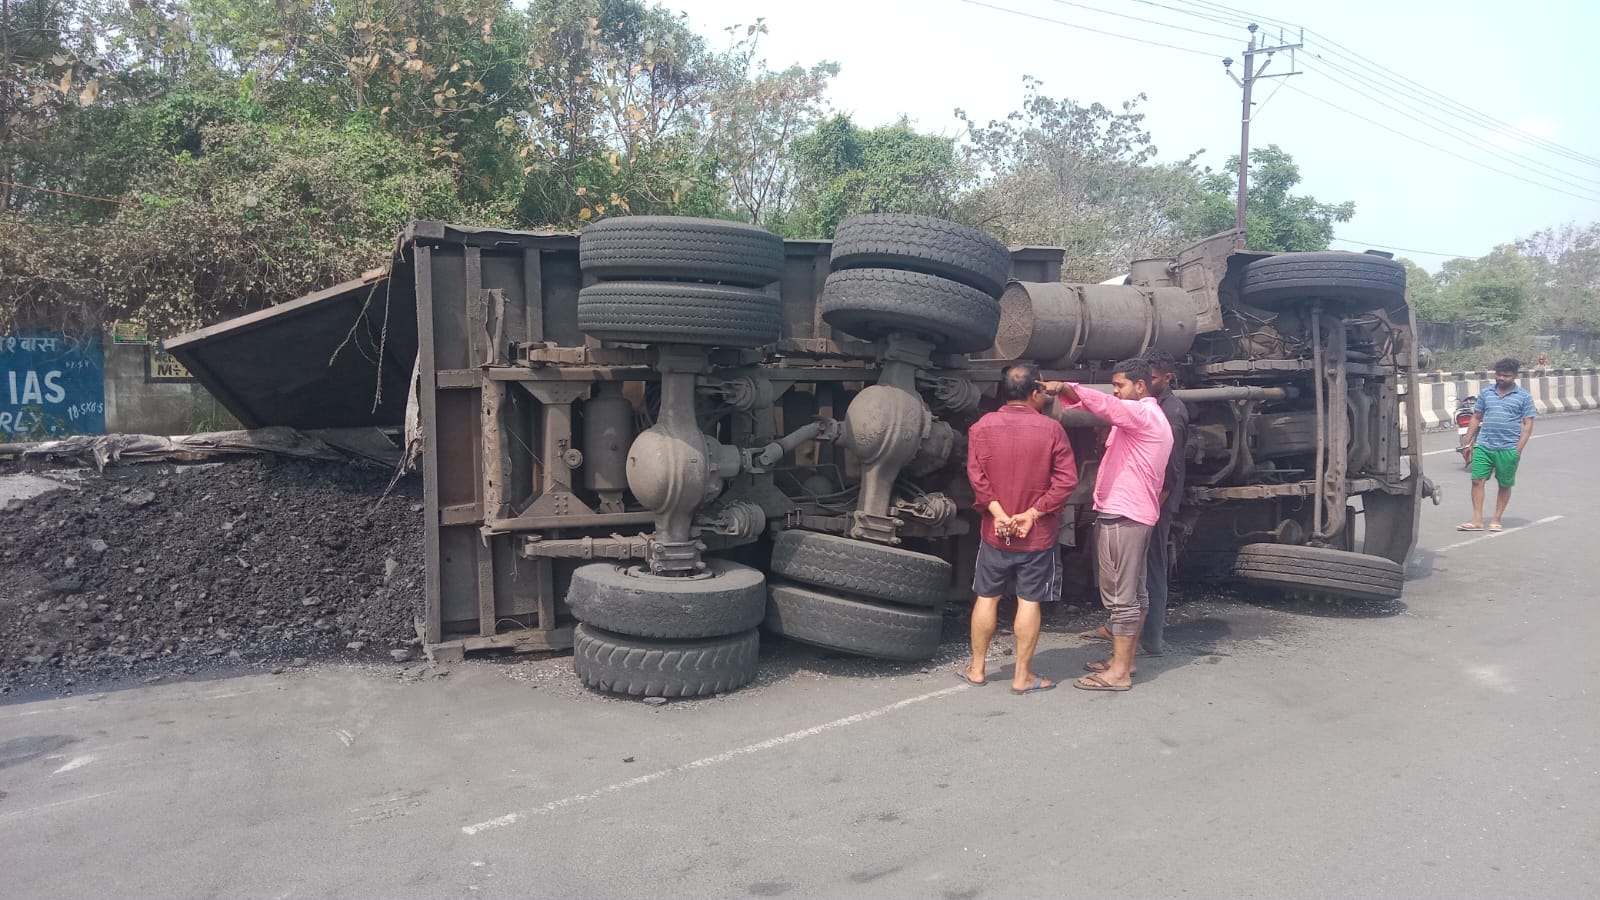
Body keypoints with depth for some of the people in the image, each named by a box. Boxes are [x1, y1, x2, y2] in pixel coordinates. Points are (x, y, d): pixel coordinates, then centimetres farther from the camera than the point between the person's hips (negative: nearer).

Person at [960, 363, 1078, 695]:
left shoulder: (982, 427, -4)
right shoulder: (1051, 428, -8)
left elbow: (977, 476, -10)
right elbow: (1066, 479, -12)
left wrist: (998, 513, -11)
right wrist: (1032, 514, -12)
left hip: (995, 531, 2)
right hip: (1038, 534, -2)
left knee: (987, 598, 13)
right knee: (1029, 602, 5)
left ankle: (976, 669, 22)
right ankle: (1022, 676, 12)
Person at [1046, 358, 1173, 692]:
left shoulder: (1143, 413, -11)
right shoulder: (1150, 418, 21)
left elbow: (1104, 405, -30)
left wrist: (1066, 387, -37)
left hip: (1122, 516, -11)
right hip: (1136, 513, 11)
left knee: (1120, 594, -9)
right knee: (1134, 591, 14)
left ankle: (1119, 672, -7)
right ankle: (1125, 659, 22)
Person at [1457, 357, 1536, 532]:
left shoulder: (1524, 396, 1)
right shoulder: (1486, 393, 9)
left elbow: (1527, 425, -2)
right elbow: (1476, 418, 15)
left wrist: (1518, 450, -10)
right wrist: (1467, 443, 9)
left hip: (1508, 449, -2)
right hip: (1483, 446, 2)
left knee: (1504, 485, 7)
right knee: (1477, 480, -5)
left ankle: (1496, 520, 17)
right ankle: (1477, 521, -1)